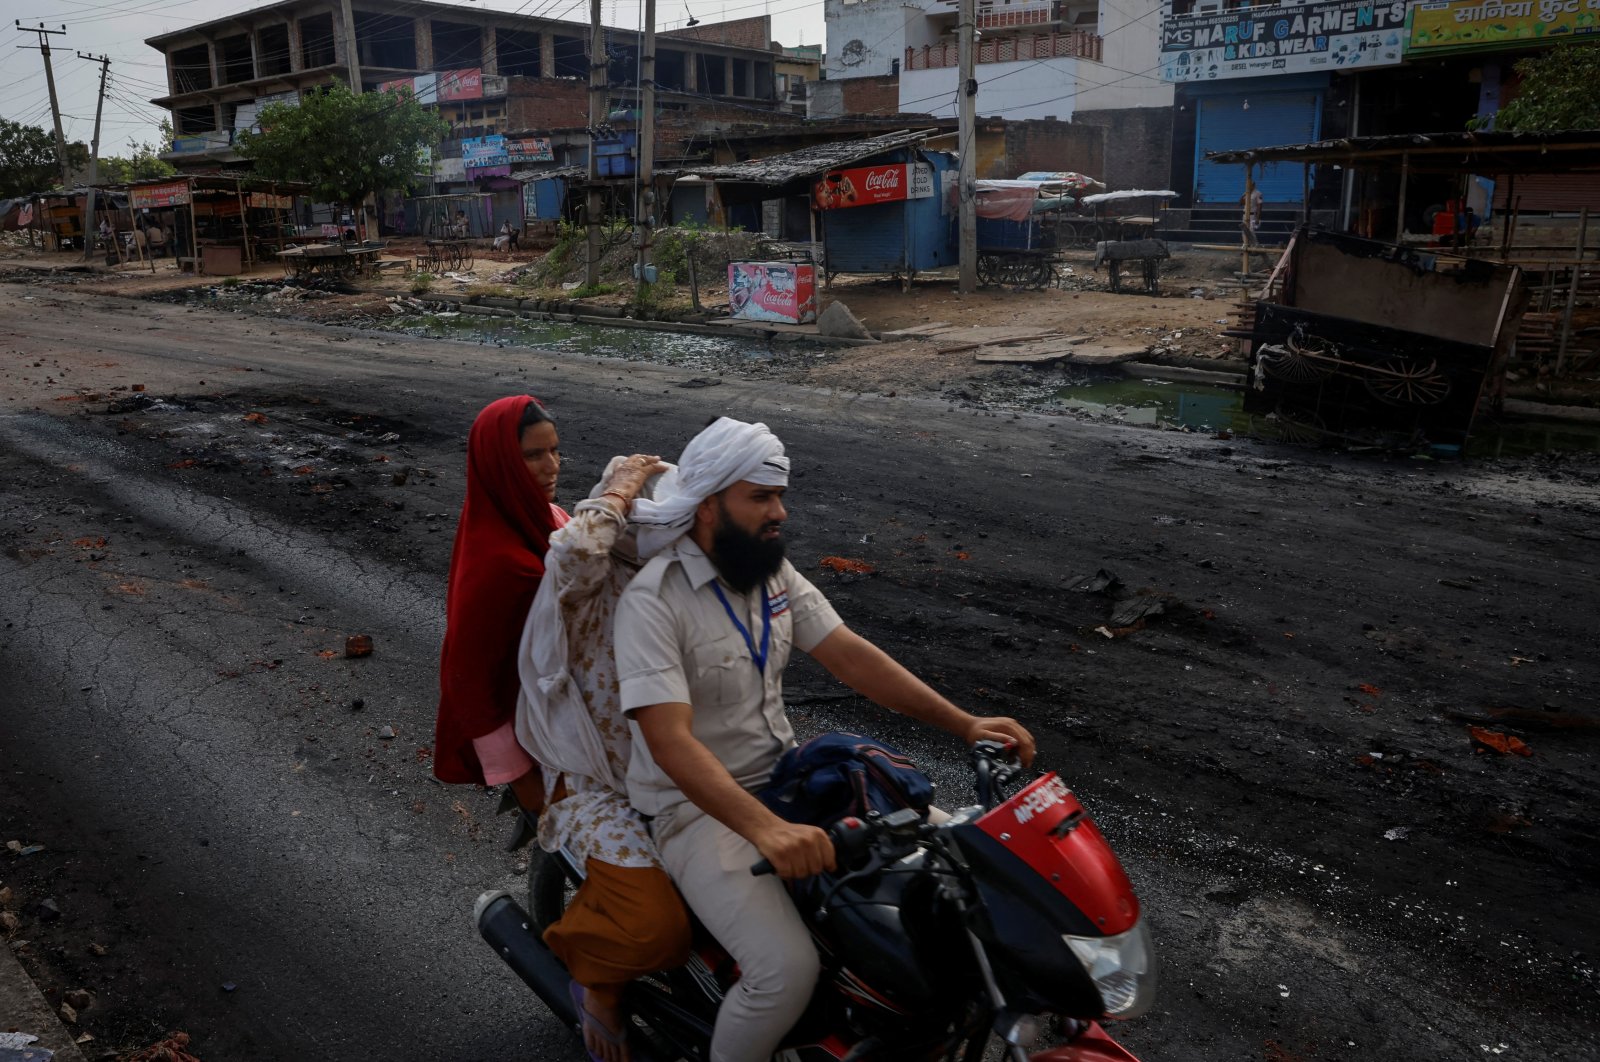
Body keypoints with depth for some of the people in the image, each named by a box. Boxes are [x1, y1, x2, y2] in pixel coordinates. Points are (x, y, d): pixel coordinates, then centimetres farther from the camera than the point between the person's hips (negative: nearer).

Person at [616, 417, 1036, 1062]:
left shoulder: (773, 572, 3)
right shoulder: (654, 600, -21)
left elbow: (850, 656, -2)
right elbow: (670, 742, -30)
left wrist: (963, 724, -12)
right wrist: (766, 828, -43)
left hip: (784, 777, 7)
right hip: (697, 808, -7)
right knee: (787, 971, -27)